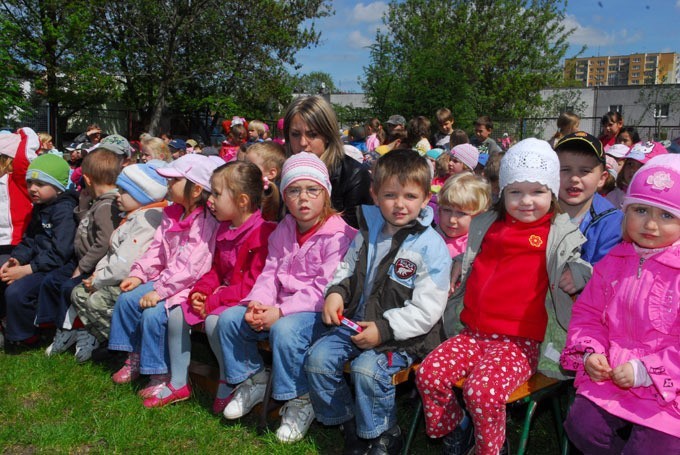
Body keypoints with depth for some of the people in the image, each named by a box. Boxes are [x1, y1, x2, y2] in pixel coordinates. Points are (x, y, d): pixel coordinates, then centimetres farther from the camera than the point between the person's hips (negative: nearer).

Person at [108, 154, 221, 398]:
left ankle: (160, 376, -6)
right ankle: (134, 358, 18)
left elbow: (190, 266, -26)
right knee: (127, 298, 3)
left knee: (153, 313, -24)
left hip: (190, 285, -9)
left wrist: (160, 290, -26)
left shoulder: (207, 222, -20)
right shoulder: (172, 215, 9)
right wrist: (138, 274, 2)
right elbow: (157, 250, 13)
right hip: (165, 279, 9)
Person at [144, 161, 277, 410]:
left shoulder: (262, 233, -21)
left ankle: (228, 384, -7)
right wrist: (200, 291, -3)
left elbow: (252, 284, -24)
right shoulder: (224, 230, 10)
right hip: (223, 294, 9)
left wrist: (213, 302, -21)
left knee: (214, 320, -31)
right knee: (176, 315, 2)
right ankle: (178, 384, 14)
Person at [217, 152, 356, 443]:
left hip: (318, 311, -7)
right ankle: (253, 380, 17)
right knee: (229, 319, -4)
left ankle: (300, 402, -11)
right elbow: (270, 273, 7)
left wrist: (280, 311, -25)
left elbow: (324, 289, -20)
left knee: (284, 330, -35)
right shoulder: (283, 231, 10)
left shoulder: (338, 235, -14)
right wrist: (257, 304, -13)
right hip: (280, 308, 8)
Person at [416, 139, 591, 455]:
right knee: (429, 373, -15)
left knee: (483, 390, -29)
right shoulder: (487, 225, 15)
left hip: (520, 342, -5)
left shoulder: (558, 234, 2)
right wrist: (459, 267, 12)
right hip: (472, 332, 5)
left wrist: (576, 277, -12)